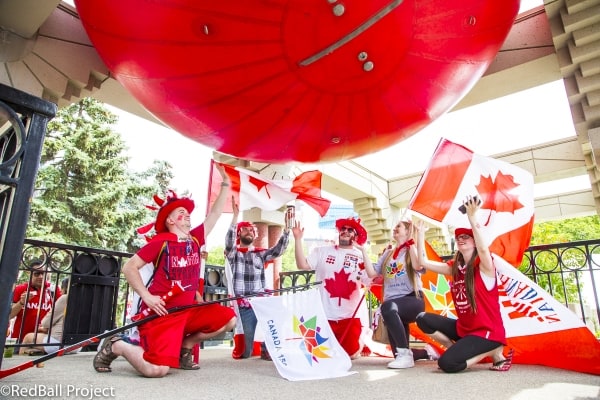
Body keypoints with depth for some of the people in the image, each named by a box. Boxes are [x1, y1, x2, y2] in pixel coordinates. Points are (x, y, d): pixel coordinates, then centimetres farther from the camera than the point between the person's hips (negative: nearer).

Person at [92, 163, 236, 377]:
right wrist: (146, 296, -17)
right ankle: (115, 345, 8)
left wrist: (226, 184, 9)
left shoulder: (195, 239, 8)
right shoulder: (160, 241, -8)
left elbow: (215, 213, 10)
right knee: (156, 370, -20)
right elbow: (129, 267, -6)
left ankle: (185, 347, 15)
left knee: (228, 319, 0)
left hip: (188, 310, 7)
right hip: (162, 312, -6)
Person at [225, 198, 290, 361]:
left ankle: (266, 351, 19)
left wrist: (287, 228, -11)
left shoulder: (260, 254, 16)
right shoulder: (233, 253, 7)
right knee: (245, 352, 1)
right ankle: (241, 348, 33)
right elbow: (229, 240, -14)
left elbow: (278, 249, 1)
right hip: (243, 307, -3)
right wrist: (235, 215, -24)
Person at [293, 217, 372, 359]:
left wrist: (363, 250, -17)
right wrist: (297, 239, -14)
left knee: (351, 354, 2)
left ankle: (360, 341, 35)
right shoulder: (322, 251, 3)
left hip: (350, 316, -1)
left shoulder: (360, 256, 2)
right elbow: (302, 265, -6)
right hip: (324, 315, 1)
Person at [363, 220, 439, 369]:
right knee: (398, 356, 3)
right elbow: (372, 273, 9)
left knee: (387, 306, -41)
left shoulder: (413, 249, 5)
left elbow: (418, 266, -20)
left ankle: (406, 354, -31)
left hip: (412, 300, -6)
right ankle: (426, 352, 33)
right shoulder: (388, 253, 19)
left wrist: (412, 242, -16)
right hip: (394, 308, 6)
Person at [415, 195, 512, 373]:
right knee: (423, 319, -2)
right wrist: (420, 233, 1)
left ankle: (494, 351, 1)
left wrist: (472, 218, -41)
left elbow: (483, 248, -37)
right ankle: (459, 349, 6)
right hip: (463, 328, 7)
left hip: (487, 331, -7)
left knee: (447, 363, -21)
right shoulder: (454, 268, 6)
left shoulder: (483, 266, -13)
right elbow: (423, 262, 2)